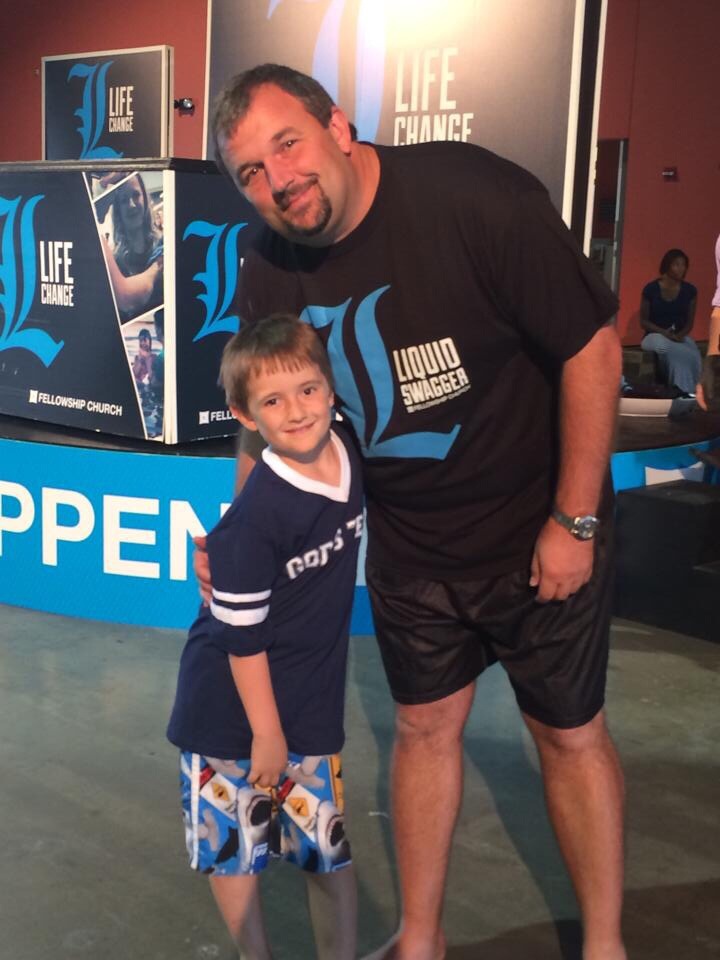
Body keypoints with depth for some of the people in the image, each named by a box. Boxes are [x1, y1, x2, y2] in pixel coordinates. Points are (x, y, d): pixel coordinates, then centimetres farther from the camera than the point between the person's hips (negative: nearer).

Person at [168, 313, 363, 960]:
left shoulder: (350, 453, -8)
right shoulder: (257, 517, -26)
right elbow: (240, 634, -19)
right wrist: (266, 731, -13)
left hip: (312, 698, 5)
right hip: (233, 701, -4)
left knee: (330, 841, 10)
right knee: (233, 843, 13)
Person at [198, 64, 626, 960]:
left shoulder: (474, 195, -24)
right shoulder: (269, 272, -7)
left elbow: (591, 347, -20)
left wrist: (575, 522, -17)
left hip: (538, 533, -4)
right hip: (408, 543, 5)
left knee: (571, 733, 10)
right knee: (424, 727, 17)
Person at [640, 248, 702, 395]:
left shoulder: (690, 290, 4)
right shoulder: (651, 289, -3)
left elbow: (690, 322, 7)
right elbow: (643, 321, -1)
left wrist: (680, 335, -14)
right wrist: (664, 332, -17)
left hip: (680, 337, 2)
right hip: (655, 335, -2)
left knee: (695, 356, -34)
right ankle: (684, 390, -30)